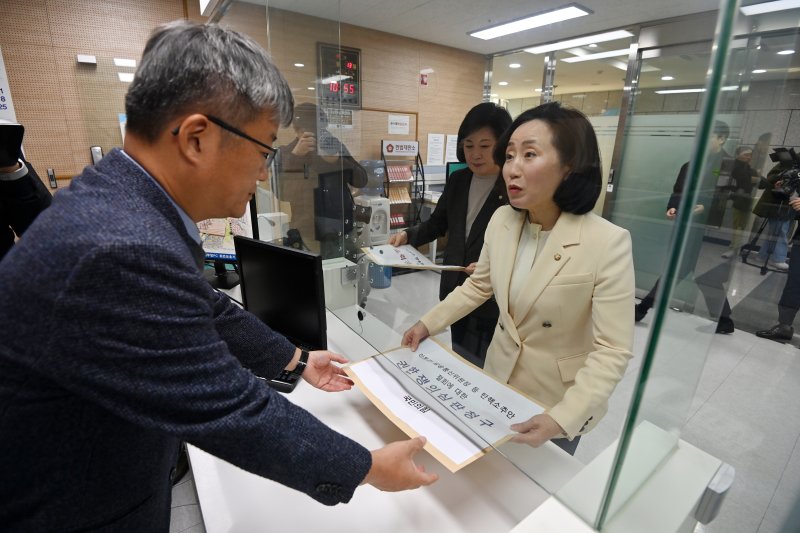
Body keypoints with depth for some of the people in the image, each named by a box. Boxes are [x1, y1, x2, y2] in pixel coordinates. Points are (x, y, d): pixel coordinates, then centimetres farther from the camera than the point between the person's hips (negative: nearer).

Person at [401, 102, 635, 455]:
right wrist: (428, 324, -2)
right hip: (500, 378, 5)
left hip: (561, 399, -4)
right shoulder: (501, 220, -11)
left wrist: (563, 417, -32)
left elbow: (612, 351, -24)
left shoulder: (607, 243, -27)